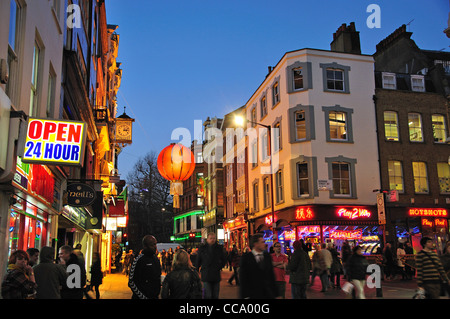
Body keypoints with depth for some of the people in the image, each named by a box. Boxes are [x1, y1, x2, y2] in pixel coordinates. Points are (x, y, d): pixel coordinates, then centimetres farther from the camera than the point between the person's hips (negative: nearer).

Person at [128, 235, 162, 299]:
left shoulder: (156, 259, 8)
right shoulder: (138, 260, -14)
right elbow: (131, 282, -15)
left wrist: (158, 293, 9)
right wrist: (142, 296, -16)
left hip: (155, 296, 6)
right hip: (143, 297, -6)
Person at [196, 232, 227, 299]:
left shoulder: (219, 248, 6)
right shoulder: (202, 248, 3)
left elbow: (224, 259, 18)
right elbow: (198, 261, 7)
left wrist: (220, 267, 9)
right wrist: (196, 270, 3)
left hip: (216, 275, 2)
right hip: (206, 275, -2)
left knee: (215, 295, 8)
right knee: (207, 295, -7)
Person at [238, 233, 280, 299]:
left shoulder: (267, 256, 9)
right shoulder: (246, 257, -5)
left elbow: (271, 275, 11)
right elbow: (243, 278, -7)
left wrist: (276, 293, 7)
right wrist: (245, 296, -12)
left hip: (268, 294, 4)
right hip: (253, 295, -4)